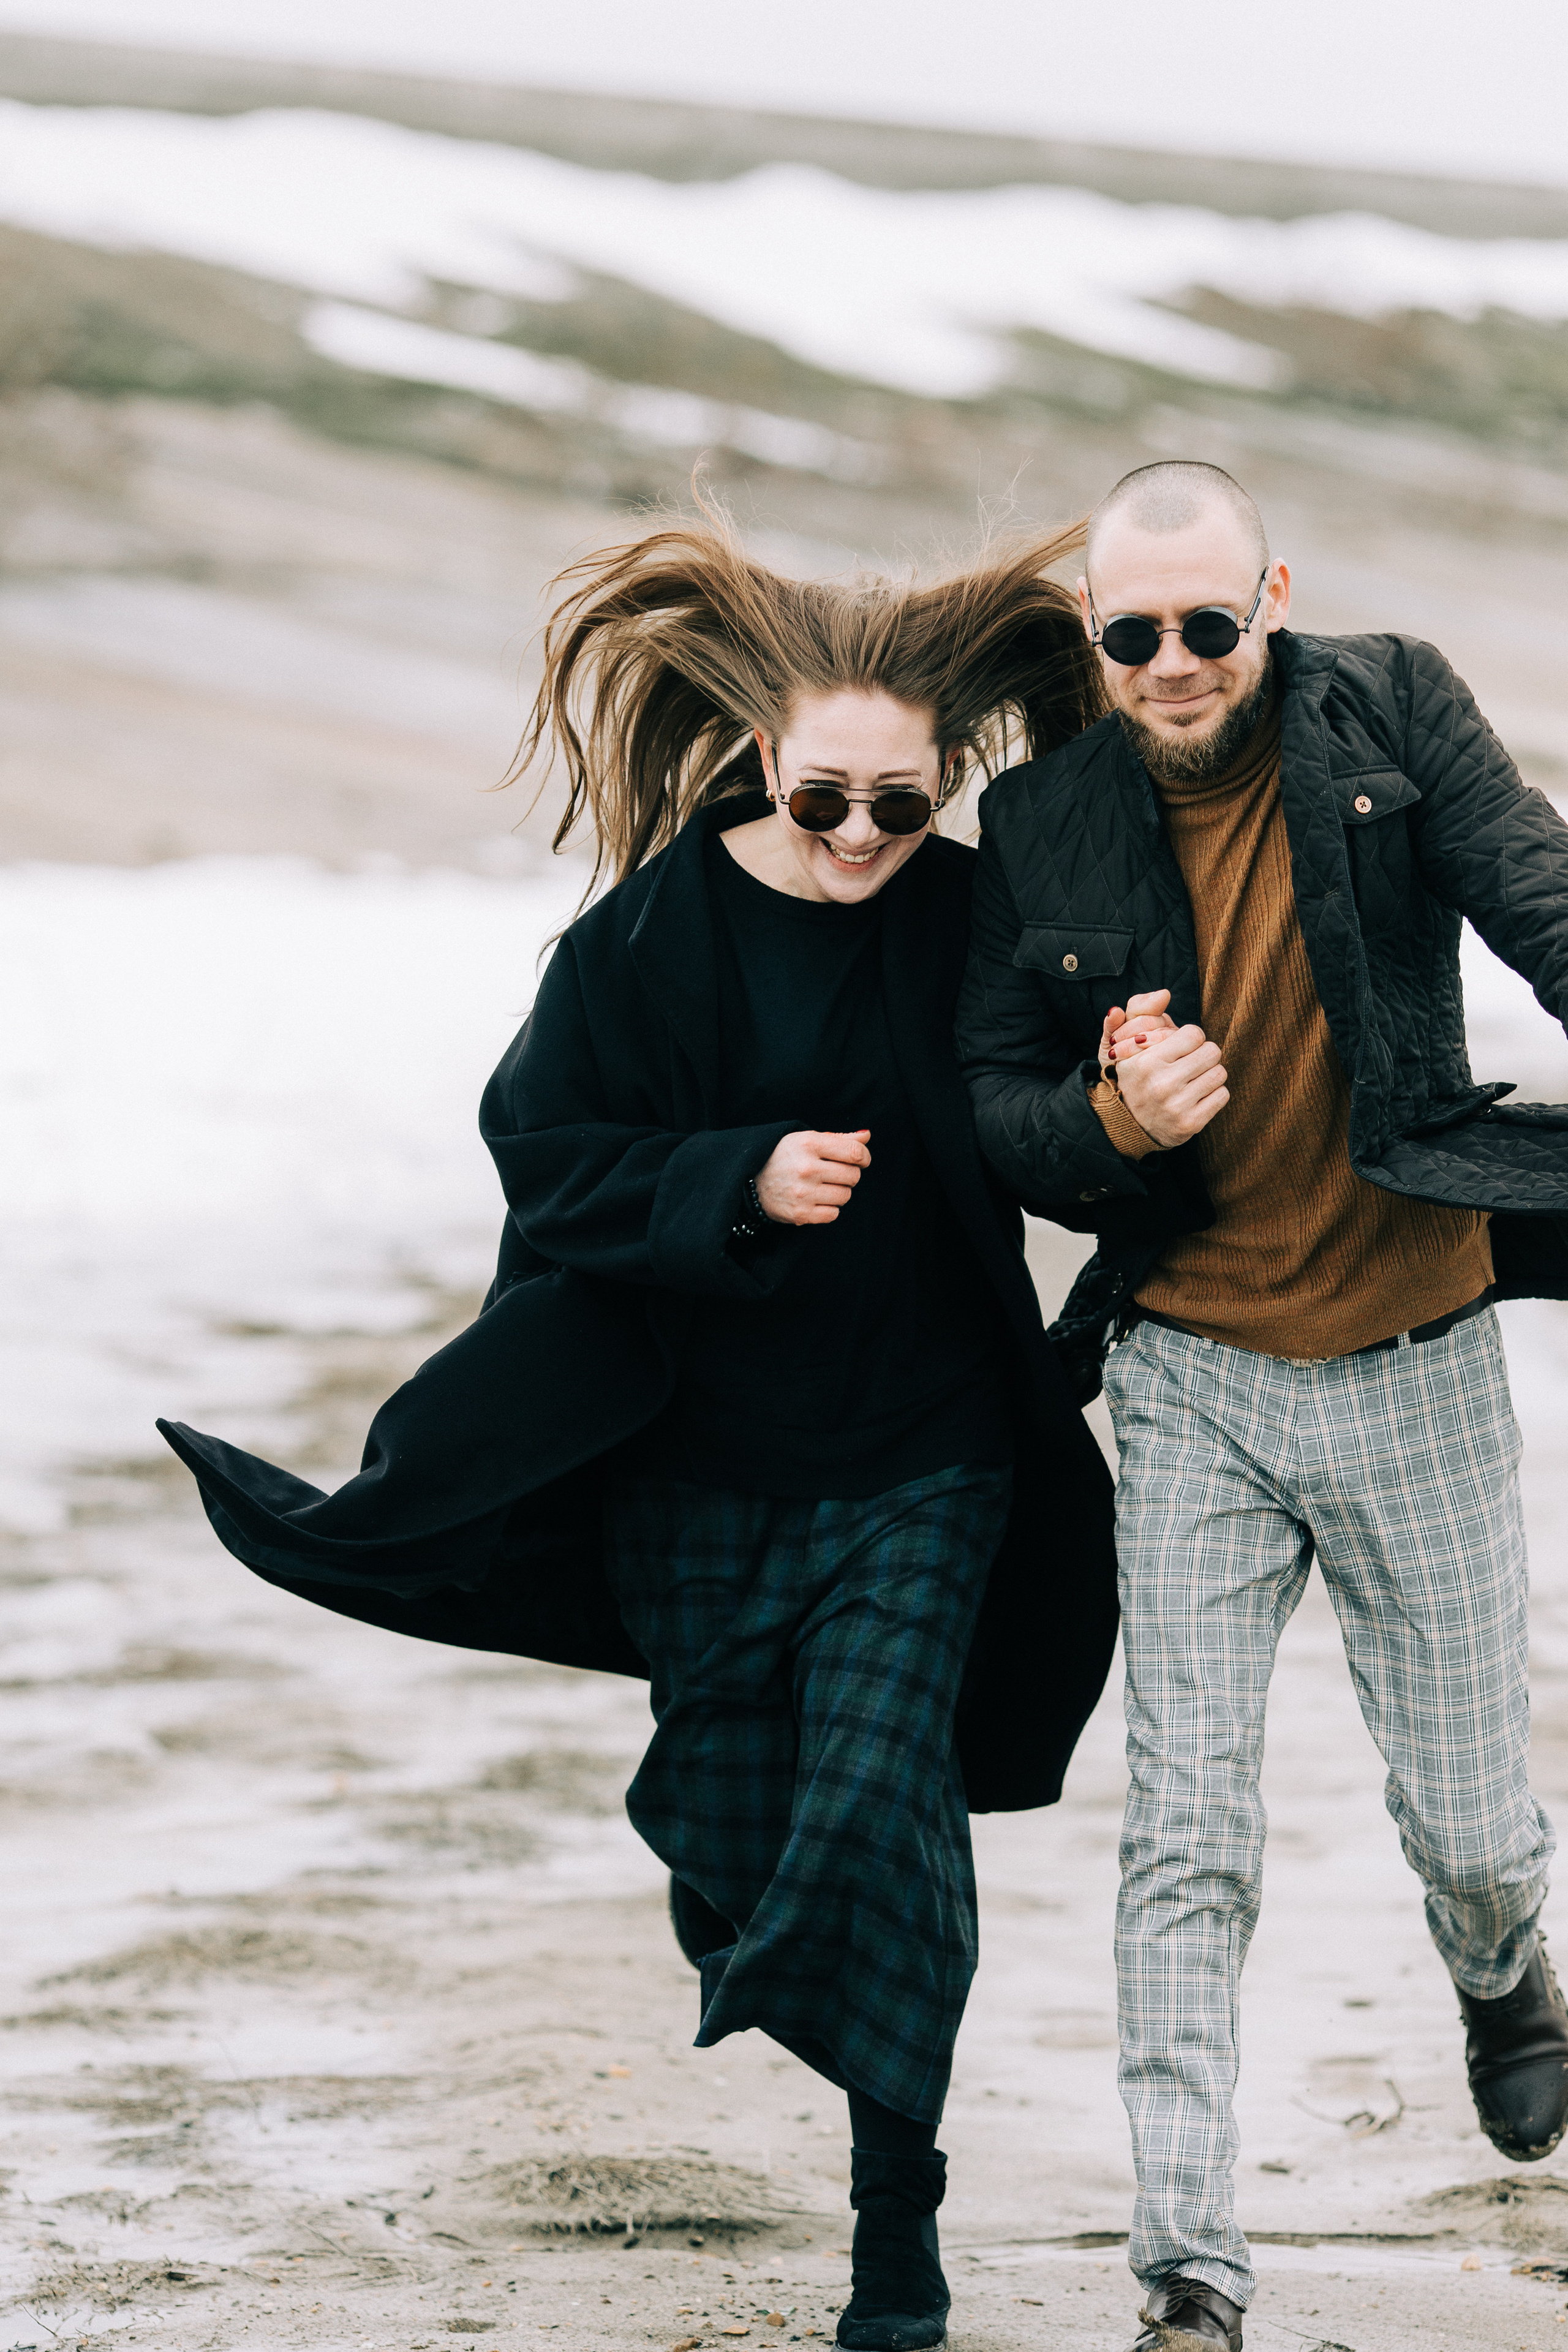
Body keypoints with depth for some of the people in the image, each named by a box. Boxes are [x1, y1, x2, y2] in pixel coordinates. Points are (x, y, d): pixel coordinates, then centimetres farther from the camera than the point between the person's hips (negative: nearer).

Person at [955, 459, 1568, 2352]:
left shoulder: (1394, 721, -4)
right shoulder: (1042, 827, 0)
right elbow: (982, 1100, 6)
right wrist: (1109, 1120, -16)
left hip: (1414, 1369, 0)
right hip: (1195, 1379, 0)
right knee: (1186, 1843, -6)